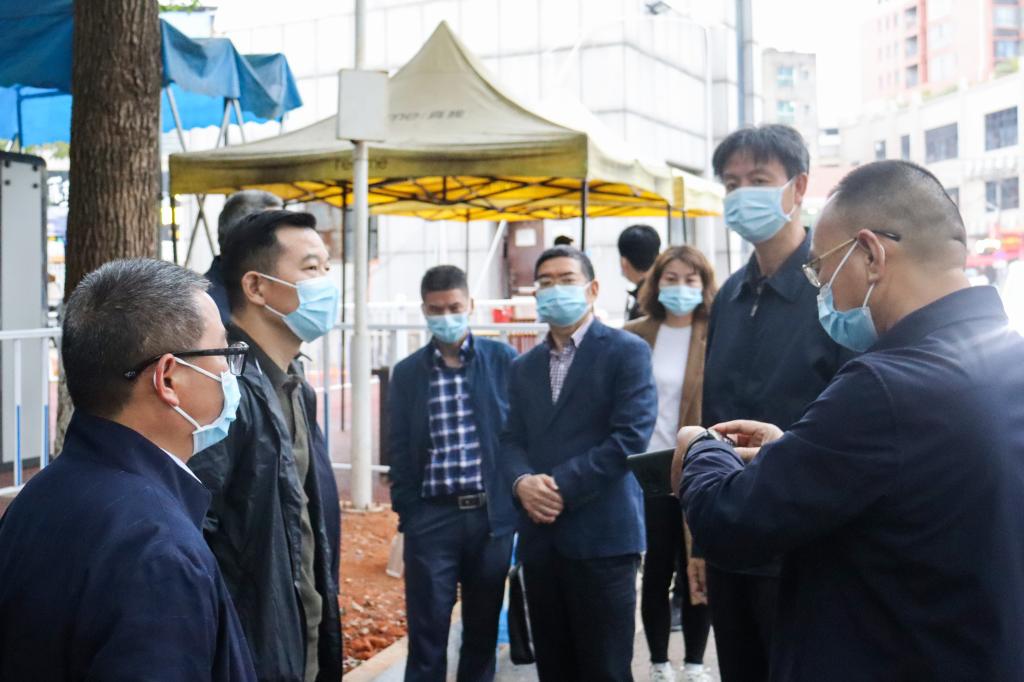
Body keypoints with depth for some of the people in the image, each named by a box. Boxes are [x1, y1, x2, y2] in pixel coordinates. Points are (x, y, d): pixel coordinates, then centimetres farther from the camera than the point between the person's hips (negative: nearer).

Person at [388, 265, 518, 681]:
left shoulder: (503, 360, 1)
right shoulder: (407, 373, 5)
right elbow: (400, 450, 7)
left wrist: (519, 496, -2)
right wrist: (406, 510, 1)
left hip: (492, 514, 0)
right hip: (432, 516, 0)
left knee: (483, 627, 12)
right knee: (426, 628, 4)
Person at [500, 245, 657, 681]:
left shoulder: (626, 351, -2)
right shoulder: (524, 366, 17)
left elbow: (631, 436, -13)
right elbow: (512, 440, 11)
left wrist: (563, 488, -15)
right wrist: (522, 482, -12)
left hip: (602, 534, -6)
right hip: (540, 536, 6)